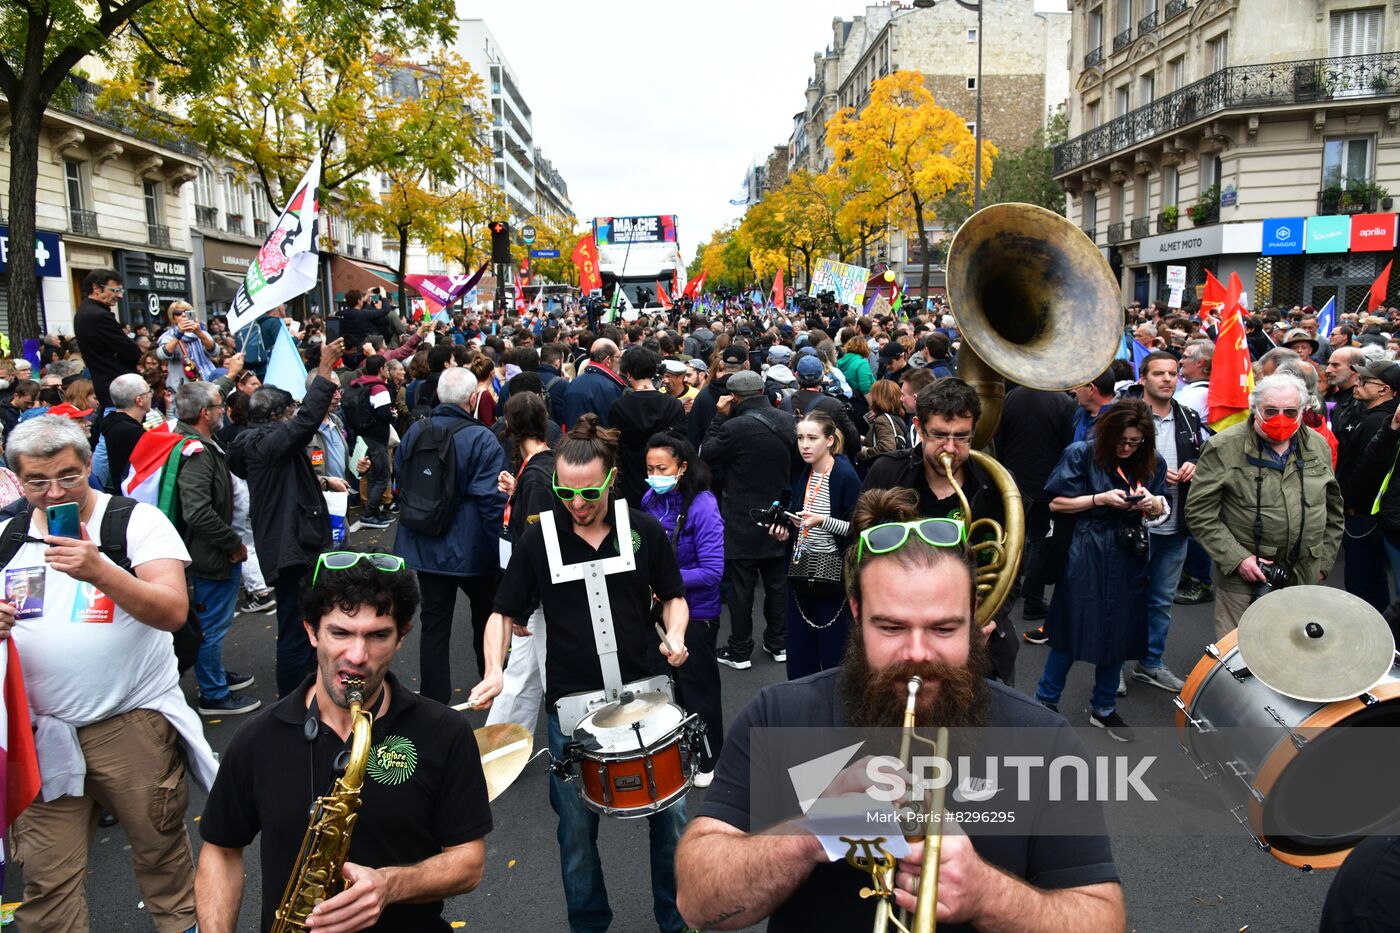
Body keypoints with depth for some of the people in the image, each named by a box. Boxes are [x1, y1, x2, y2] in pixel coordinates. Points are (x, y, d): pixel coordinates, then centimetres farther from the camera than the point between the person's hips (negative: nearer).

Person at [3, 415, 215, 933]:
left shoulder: (137, 521, -7)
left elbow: (173, 611, -18)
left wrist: (100, 571, -32)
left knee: (162, 852, 11)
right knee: (46, 880, 6)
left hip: (134, 725, -3)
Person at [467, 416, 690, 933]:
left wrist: (674, 634, -12)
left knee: (670, 813, 9)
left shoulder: (644, 530, -4)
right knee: (577, 827, 11)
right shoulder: (538, 539, -6)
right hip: (571, 702, 0)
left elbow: (672, 596, 8)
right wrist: (494, 671, -15)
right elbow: (504, 613, 1)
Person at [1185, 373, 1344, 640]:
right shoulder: (1224, 447, -9)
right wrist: (1236, 558, -15)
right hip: (1241, 576, -4)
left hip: (1305, 578, 4)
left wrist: (1324, 561, 13)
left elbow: (1333, 509, 18)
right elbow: (1199, 513, -10)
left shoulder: (1318, 445, 7)